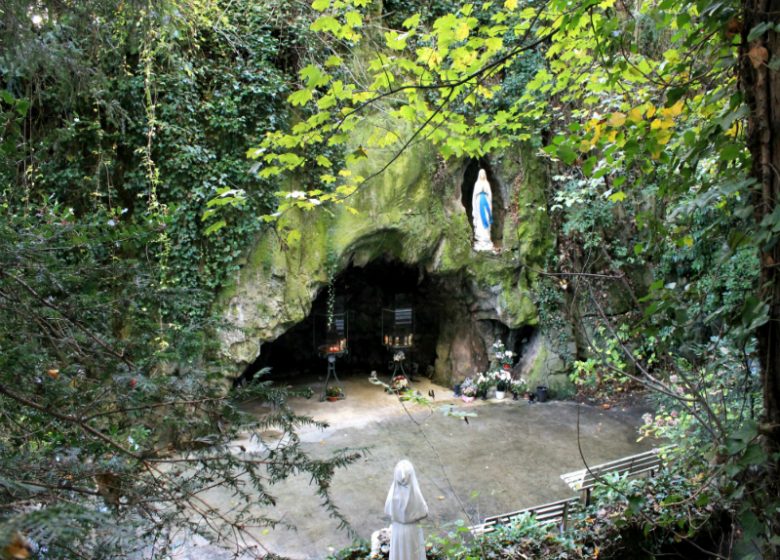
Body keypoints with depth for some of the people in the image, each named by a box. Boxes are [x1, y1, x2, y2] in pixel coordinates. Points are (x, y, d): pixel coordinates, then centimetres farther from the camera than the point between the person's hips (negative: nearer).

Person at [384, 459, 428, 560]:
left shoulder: (393, 492, -23)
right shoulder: (415, 493, -29)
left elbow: (388, 510, -5)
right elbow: (424, 512, -14)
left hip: (397, 529, 2)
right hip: (413, 530, -2)